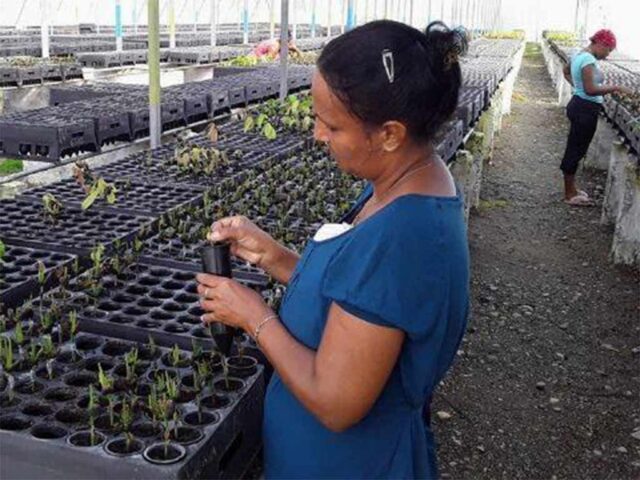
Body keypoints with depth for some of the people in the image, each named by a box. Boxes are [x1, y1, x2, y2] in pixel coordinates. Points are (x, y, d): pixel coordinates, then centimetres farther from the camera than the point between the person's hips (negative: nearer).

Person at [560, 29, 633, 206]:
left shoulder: (579, 55, 10)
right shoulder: (589, 60, -20)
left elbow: (565, 70, 31)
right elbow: (591, 90, -27)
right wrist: (616, 88, -21)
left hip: (577, 105, 10)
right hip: (586, 109, -10)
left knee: (574, 149, 17)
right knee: (576, 150, -2)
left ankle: (571, 189, 28)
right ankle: (570, 195, 7)